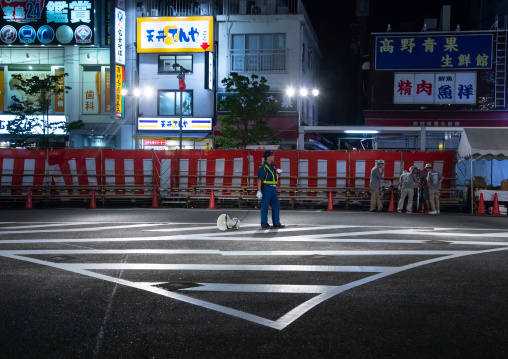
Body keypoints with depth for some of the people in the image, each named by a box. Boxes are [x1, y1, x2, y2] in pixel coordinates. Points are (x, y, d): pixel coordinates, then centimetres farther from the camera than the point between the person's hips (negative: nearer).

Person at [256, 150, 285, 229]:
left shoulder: (272, 166, 15)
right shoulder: (263, 167, -10)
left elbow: (275, 177, 28)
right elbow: (259, 179, -15)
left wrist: (278, 172, 6)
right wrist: (259, 191, -21)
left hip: (273, 188, 8)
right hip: (266, 188, -8)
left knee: (276, 205, 7)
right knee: (265, 206, -3)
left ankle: (276, 223, 12)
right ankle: (264, 224, 3)